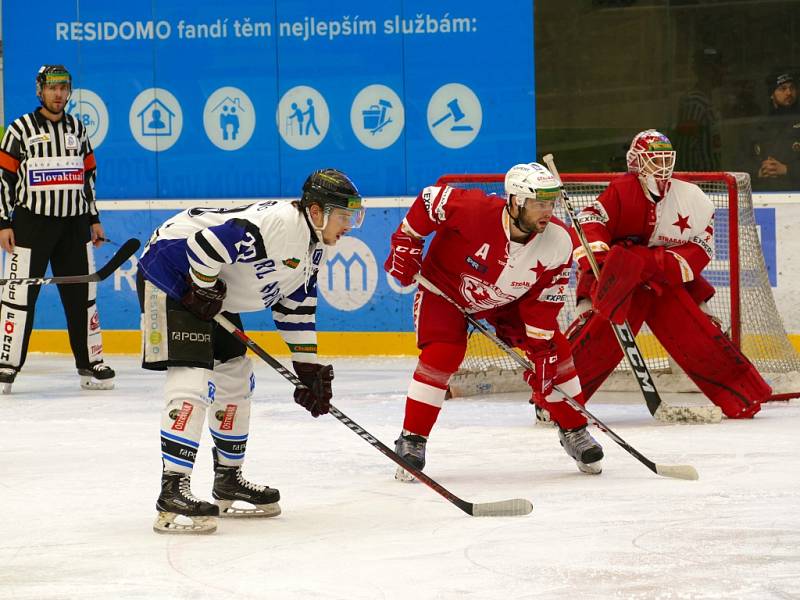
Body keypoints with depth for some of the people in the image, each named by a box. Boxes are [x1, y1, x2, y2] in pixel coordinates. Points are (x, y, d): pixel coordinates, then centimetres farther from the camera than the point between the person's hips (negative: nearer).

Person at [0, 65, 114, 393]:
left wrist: (94, 219, 14)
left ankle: (91, 363, 15)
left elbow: (88, 175, 17)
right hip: (31, 222, -4)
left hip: (74, 224, 4)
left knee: (82, 295, 8)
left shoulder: (77, 129, 11)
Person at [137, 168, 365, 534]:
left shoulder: (312, 247, 5)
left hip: (213, 289, 11)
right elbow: (206, 244, -33)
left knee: (236, 377, 14)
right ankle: (172, 494, -25)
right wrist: (205, 290, -20)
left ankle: (228, 481, 27)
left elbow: (297, 309, 14)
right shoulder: (278, 223, -28)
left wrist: (310, 367, 10)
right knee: (191, 377, -21)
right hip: (173, 271, -11)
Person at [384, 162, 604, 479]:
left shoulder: (558, 244, -25)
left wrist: (540, 352, -20)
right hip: (446, 286, -4)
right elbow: (429, 199, -21)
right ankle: (411, 441, -10)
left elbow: (543, 302, -17)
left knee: (554, 351, -4)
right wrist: (406, 244, -17)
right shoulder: (474, 209, -38)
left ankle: (575, 431, 15)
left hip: (506, 300, 4)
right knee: (441, 356, -23)